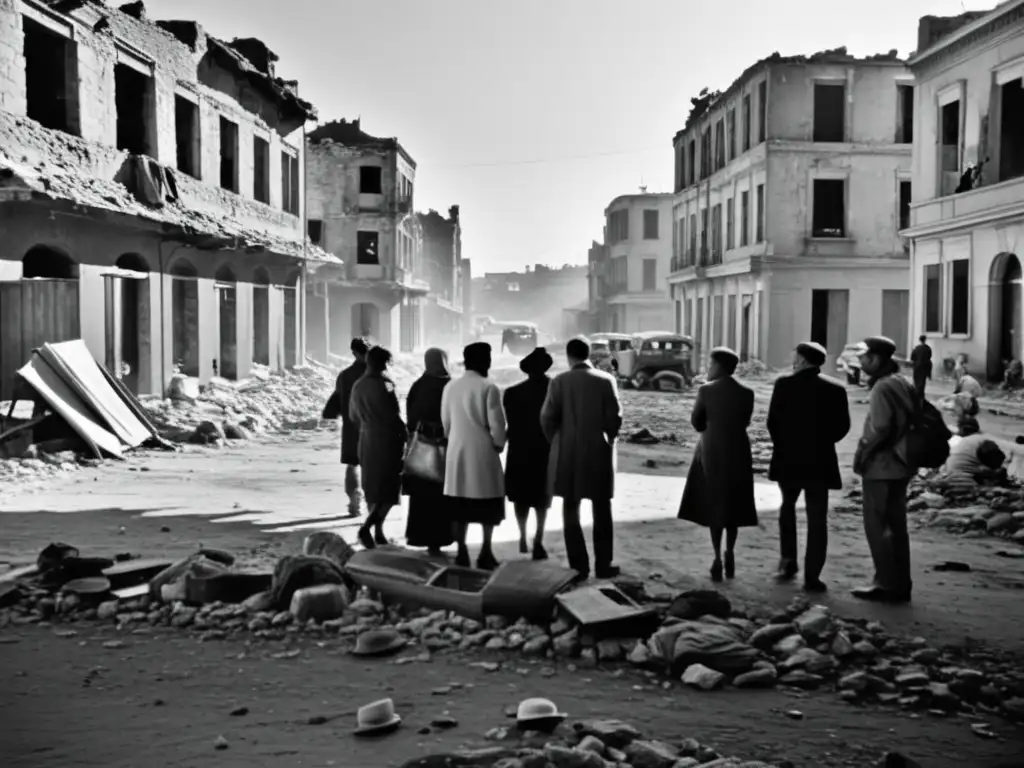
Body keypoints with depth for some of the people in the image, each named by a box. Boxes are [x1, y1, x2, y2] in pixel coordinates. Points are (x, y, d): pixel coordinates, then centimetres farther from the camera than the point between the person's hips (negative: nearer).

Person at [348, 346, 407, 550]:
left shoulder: (357, 386, 6)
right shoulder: (384, 385, -16)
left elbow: (353, 415, 13)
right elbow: (393, 416, -15)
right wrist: (403, 435, -1)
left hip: (366, 441, 7)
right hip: (386, 441, -7)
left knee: (372, 487, 14)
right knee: (389, 488, -1)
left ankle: (378, 533, 17)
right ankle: (367, 527, -14)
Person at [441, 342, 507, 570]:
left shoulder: (450, 387, 3)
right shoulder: (488, 388, -11)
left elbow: (445, 421, 8)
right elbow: (496, 423, -11)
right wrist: (498, 444, 5)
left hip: (457, 450, 5)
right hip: (483, 451, -4)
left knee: (460, 505, 8)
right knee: (488, 505, 6)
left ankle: (462, 552, 11)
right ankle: (485, 552, 6)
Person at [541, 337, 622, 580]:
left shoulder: (559, 381, -5)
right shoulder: (605, 380, -5)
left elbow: (547, 417, -8)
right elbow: (615, 418, -7)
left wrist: (556, 442, 9)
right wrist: (607, 440, 11)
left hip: (567, 454, 0)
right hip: (599, 452, 0)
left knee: (571, 511, 10)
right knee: (601, 513, 11)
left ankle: (578, 565, 10)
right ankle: (603, 565, 13)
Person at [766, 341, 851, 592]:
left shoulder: (784, 384, -7)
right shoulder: (835, 389, -3)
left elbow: (772, 421, -7)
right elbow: (842, 426, -2)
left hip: (787, 459, 0)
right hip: (819, 460, 0)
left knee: (788, 506, 23)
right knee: (817, 519, 4)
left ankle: (788, 561, 19)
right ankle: (812, 576, 0)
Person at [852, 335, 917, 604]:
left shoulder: (882, 387, -17)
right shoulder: (903, 383, 10)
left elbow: (879, 428, -23)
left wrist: (862, 452, -10)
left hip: (881, 466, -9)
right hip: (901, 464, 9)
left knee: (876, 526, -1)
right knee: (896, 525, 14)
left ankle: (888, 585, 2)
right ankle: (901, 584, 20)